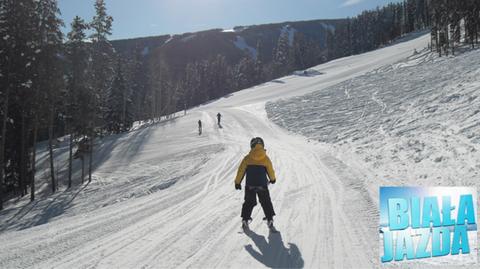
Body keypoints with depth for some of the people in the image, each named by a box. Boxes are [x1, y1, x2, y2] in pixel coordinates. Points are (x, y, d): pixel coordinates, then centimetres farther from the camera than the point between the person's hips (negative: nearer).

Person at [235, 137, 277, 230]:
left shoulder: (247, 158, -4)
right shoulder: (266, 158, -3)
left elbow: (241, 171, -2)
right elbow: (270, 171, 8)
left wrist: (237, 182, 9)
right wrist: (272, 179, 28)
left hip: (250, 185, 0)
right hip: (262, 185, 0)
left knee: (249, 202, 13)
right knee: (266, 202, 13)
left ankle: (245, 220, 10)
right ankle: (270, 220, 13)